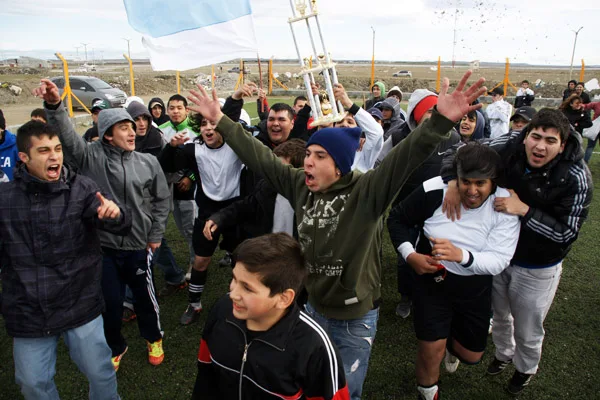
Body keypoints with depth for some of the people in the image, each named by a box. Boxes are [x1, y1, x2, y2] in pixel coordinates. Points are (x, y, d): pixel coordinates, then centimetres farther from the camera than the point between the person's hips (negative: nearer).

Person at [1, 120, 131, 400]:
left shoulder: (82, 189, -11)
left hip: (80, 307, -1)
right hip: (27, 313, 2)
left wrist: (114, 214, -42)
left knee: (100, 374, 16)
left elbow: (124, 227, -21)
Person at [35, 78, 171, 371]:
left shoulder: (148, 162, -4)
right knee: (109, 301, 12)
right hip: (103, 245, 0)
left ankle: (154, 338, 43)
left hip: (138, 245, 1)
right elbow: (68, 136, -22)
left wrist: (156, 236, 3)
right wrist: (54, 106, -40)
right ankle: (115, 347, 39)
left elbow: (161, 199, 3)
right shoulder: (91, 157, -6)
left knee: (145, 296, 15)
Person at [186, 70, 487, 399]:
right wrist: (220, 120, -5)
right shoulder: (300, 186, -7)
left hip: (355, 318, -4)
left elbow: (404, 158, -36)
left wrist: (440, 121, -51)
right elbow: (258, 156, -4)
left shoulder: (367, 192, -21)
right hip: (314, 307, 5)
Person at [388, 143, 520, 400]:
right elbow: (398, 219, -6)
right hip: (432, 279, -2)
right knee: (432, 349, -6)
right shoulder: (434, 191, -20)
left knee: (471, 356, 16)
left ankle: (452, 345, 56)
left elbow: (499, 261, -23)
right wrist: (410, 255, -21)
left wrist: (460, 254, -43)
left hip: (475, 289, 2)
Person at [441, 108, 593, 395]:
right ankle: (504, 353, 60)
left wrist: (524, 210, -35)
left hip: (537, 268, -3)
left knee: (528, 331, 19)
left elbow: (567, 232, -24)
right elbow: (458, 154, -14)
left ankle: (526, 368, 53)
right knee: (500, 315, 28)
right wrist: (453, 181, -33)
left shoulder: (576, 178, -26)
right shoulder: (510, 146, -19)